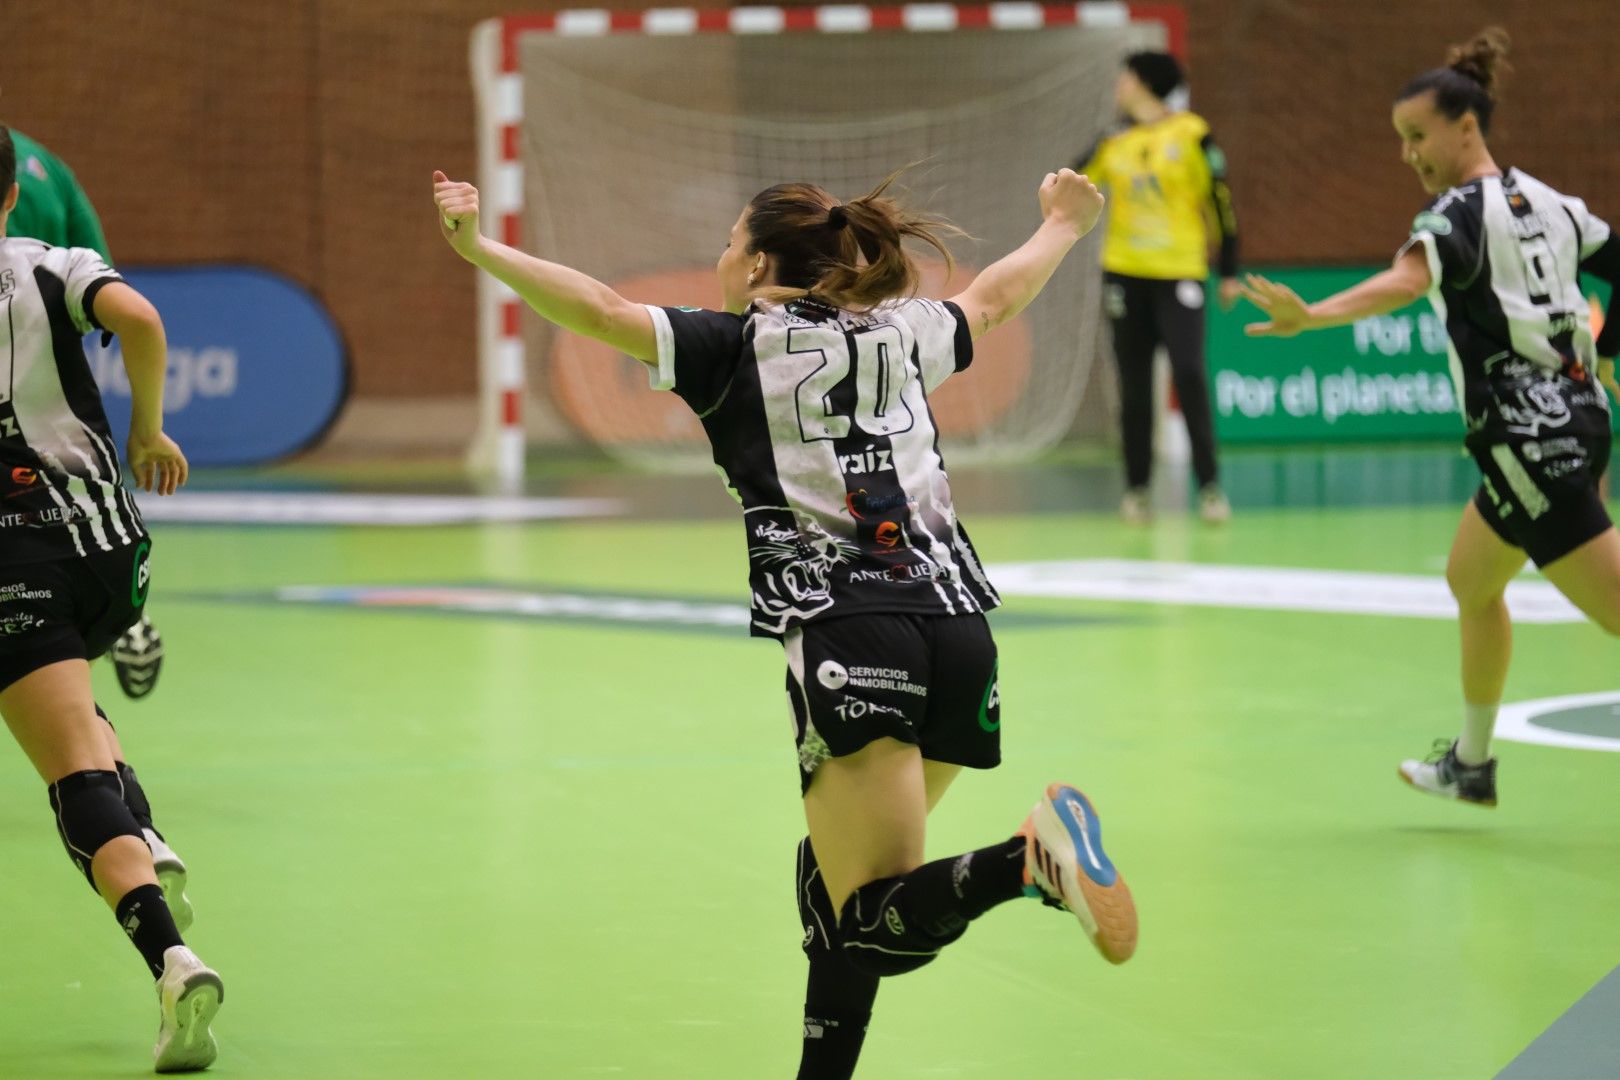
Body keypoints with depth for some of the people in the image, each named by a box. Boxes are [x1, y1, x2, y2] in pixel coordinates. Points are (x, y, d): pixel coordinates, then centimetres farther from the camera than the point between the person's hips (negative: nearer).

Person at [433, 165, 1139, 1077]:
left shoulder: (735, 347, 4)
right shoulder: (901, 335, 19)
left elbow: (602, 311, -7)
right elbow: (995, 297, 38)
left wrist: (481, 249, 0)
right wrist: (1062, 225, 56)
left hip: (850, 636, -6)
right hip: (956, 622, 6)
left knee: (879, 924, -10)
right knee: (836, 881, 19)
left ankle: (1028, 858, -36)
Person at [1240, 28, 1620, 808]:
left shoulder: (1458, 212, -13)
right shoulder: (1546, 203, 11)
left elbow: (1406, 282, -33)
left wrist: (1310, 316, -47)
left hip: (1530, 438, -9)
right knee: (1472, 582, 24)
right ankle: (1471, 764, 36)